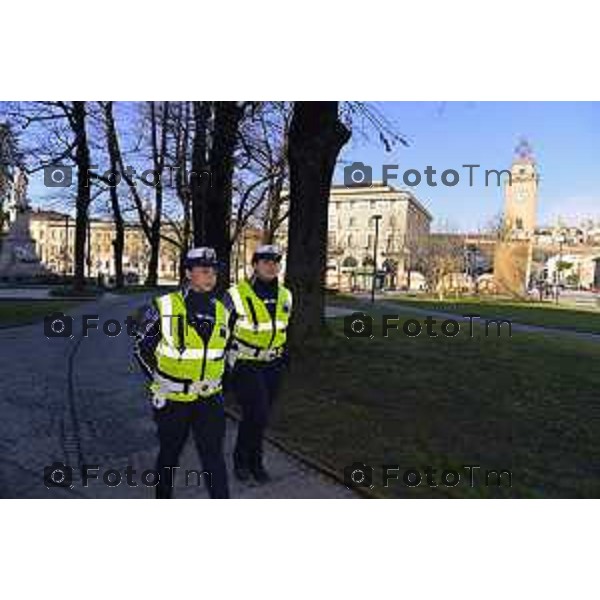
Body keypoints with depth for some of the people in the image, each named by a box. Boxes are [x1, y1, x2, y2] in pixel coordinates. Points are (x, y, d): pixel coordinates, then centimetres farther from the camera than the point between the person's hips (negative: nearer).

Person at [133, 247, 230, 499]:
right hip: (172, 400, -2)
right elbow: (142, 348, -1)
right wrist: (157, 381, -3)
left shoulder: (221, 312, 2)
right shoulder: (164, 308, -10)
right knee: (169, 455, 17)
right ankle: (163, 494, 43)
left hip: (209, 399, 2)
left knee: (214, 456, 1)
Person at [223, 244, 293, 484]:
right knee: (257, 414, -11)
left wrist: (284, 354, 17)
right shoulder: (236, 295, -15)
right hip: (245, 365, -5)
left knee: (261, 416, 13)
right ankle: (243, 459, 15)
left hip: (272, 366, 6)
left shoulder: (285, 296, 3)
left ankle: (252, 460, 32)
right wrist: (224, 361, -6)